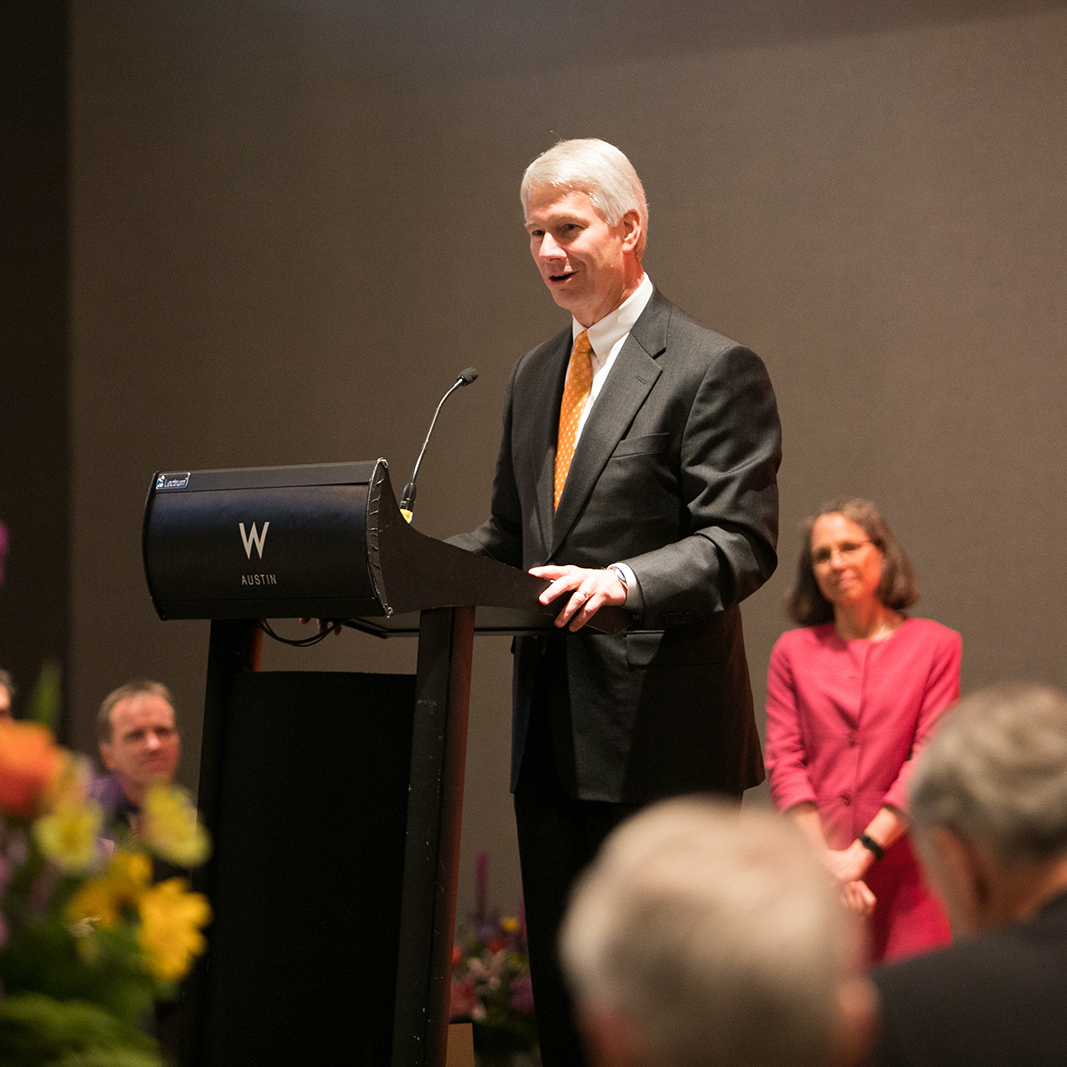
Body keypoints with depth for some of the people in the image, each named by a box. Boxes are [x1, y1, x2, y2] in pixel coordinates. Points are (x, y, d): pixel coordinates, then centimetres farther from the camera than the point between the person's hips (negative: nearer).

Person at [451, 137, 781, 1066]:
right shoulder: (534, 377, 17)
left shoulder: (713, 370, -7)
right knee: (561, 987, 11)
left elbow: (741, 544, -14)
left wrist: (623, 582, -31)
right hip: (553, 733, 7)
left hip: (661, 735, -7)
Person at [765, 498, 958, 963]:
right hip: (812, 865, 1)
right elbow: (784, 763, 4)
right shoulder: (793, 650, 11)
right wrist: (827, 861, -9)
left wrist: (862, 853, -11)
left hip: (903, 865, -1)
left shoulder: (935, 645, 6)